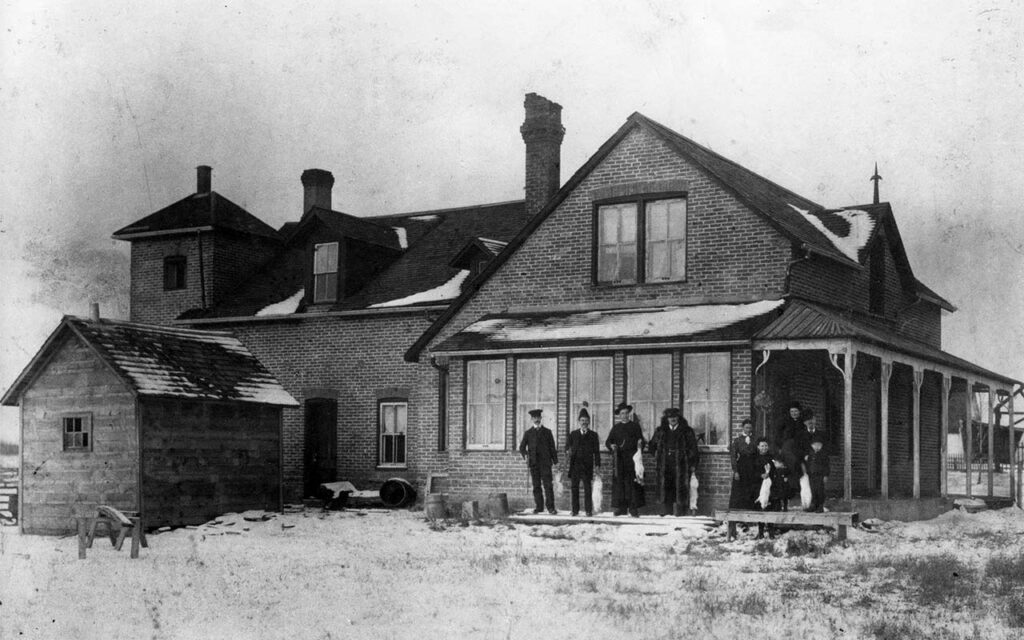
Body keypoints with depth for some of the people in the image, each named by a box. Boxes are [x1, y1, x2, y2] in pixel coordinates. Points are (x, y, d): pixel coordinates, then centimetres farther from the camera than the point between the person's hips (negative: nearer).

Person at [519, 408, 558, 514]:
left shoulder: (547, 432, 10)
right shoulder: (528, 433, 12)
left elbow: (552, 447, 9)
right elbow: (522, 447, 10)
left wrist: (556, 462, 2)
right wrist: (525, 455, -12)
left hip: (545, 462, -1)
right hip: (533, 462, 1)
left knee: (548, 485, -9)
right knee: (536, 486, 1)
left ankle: (550, 507, -9)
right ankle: (538, 507, 7)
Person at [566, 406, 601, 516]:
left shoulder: (593, 435, 8)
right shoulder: (573, 434, 13)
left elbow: (596, 451, 5)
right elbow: (567, 446, 11)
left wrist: (597, 464, -3)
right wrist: (569, 450, -13)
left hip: (587, 465, -2)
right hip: (575, 464, 2)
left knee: (588, 488, -5)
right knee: (575, 487, 3)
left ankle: (589, 510, -1)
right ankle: (575, 510, 7)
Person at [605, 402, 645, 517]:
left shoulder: (635, 426, 11)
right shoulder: (616, 427, 16)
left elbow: (641, 440, 8)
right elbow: (608, 441, 15)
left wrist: (639, 451, -10)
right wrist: (611, 446, -7)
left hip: (632, 458, -2)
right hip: (619, 459, 2)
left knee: (633, 483, -6)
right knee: (619, 483, -3)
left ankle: (634, 508, -5)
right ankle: (620, 507, 0)